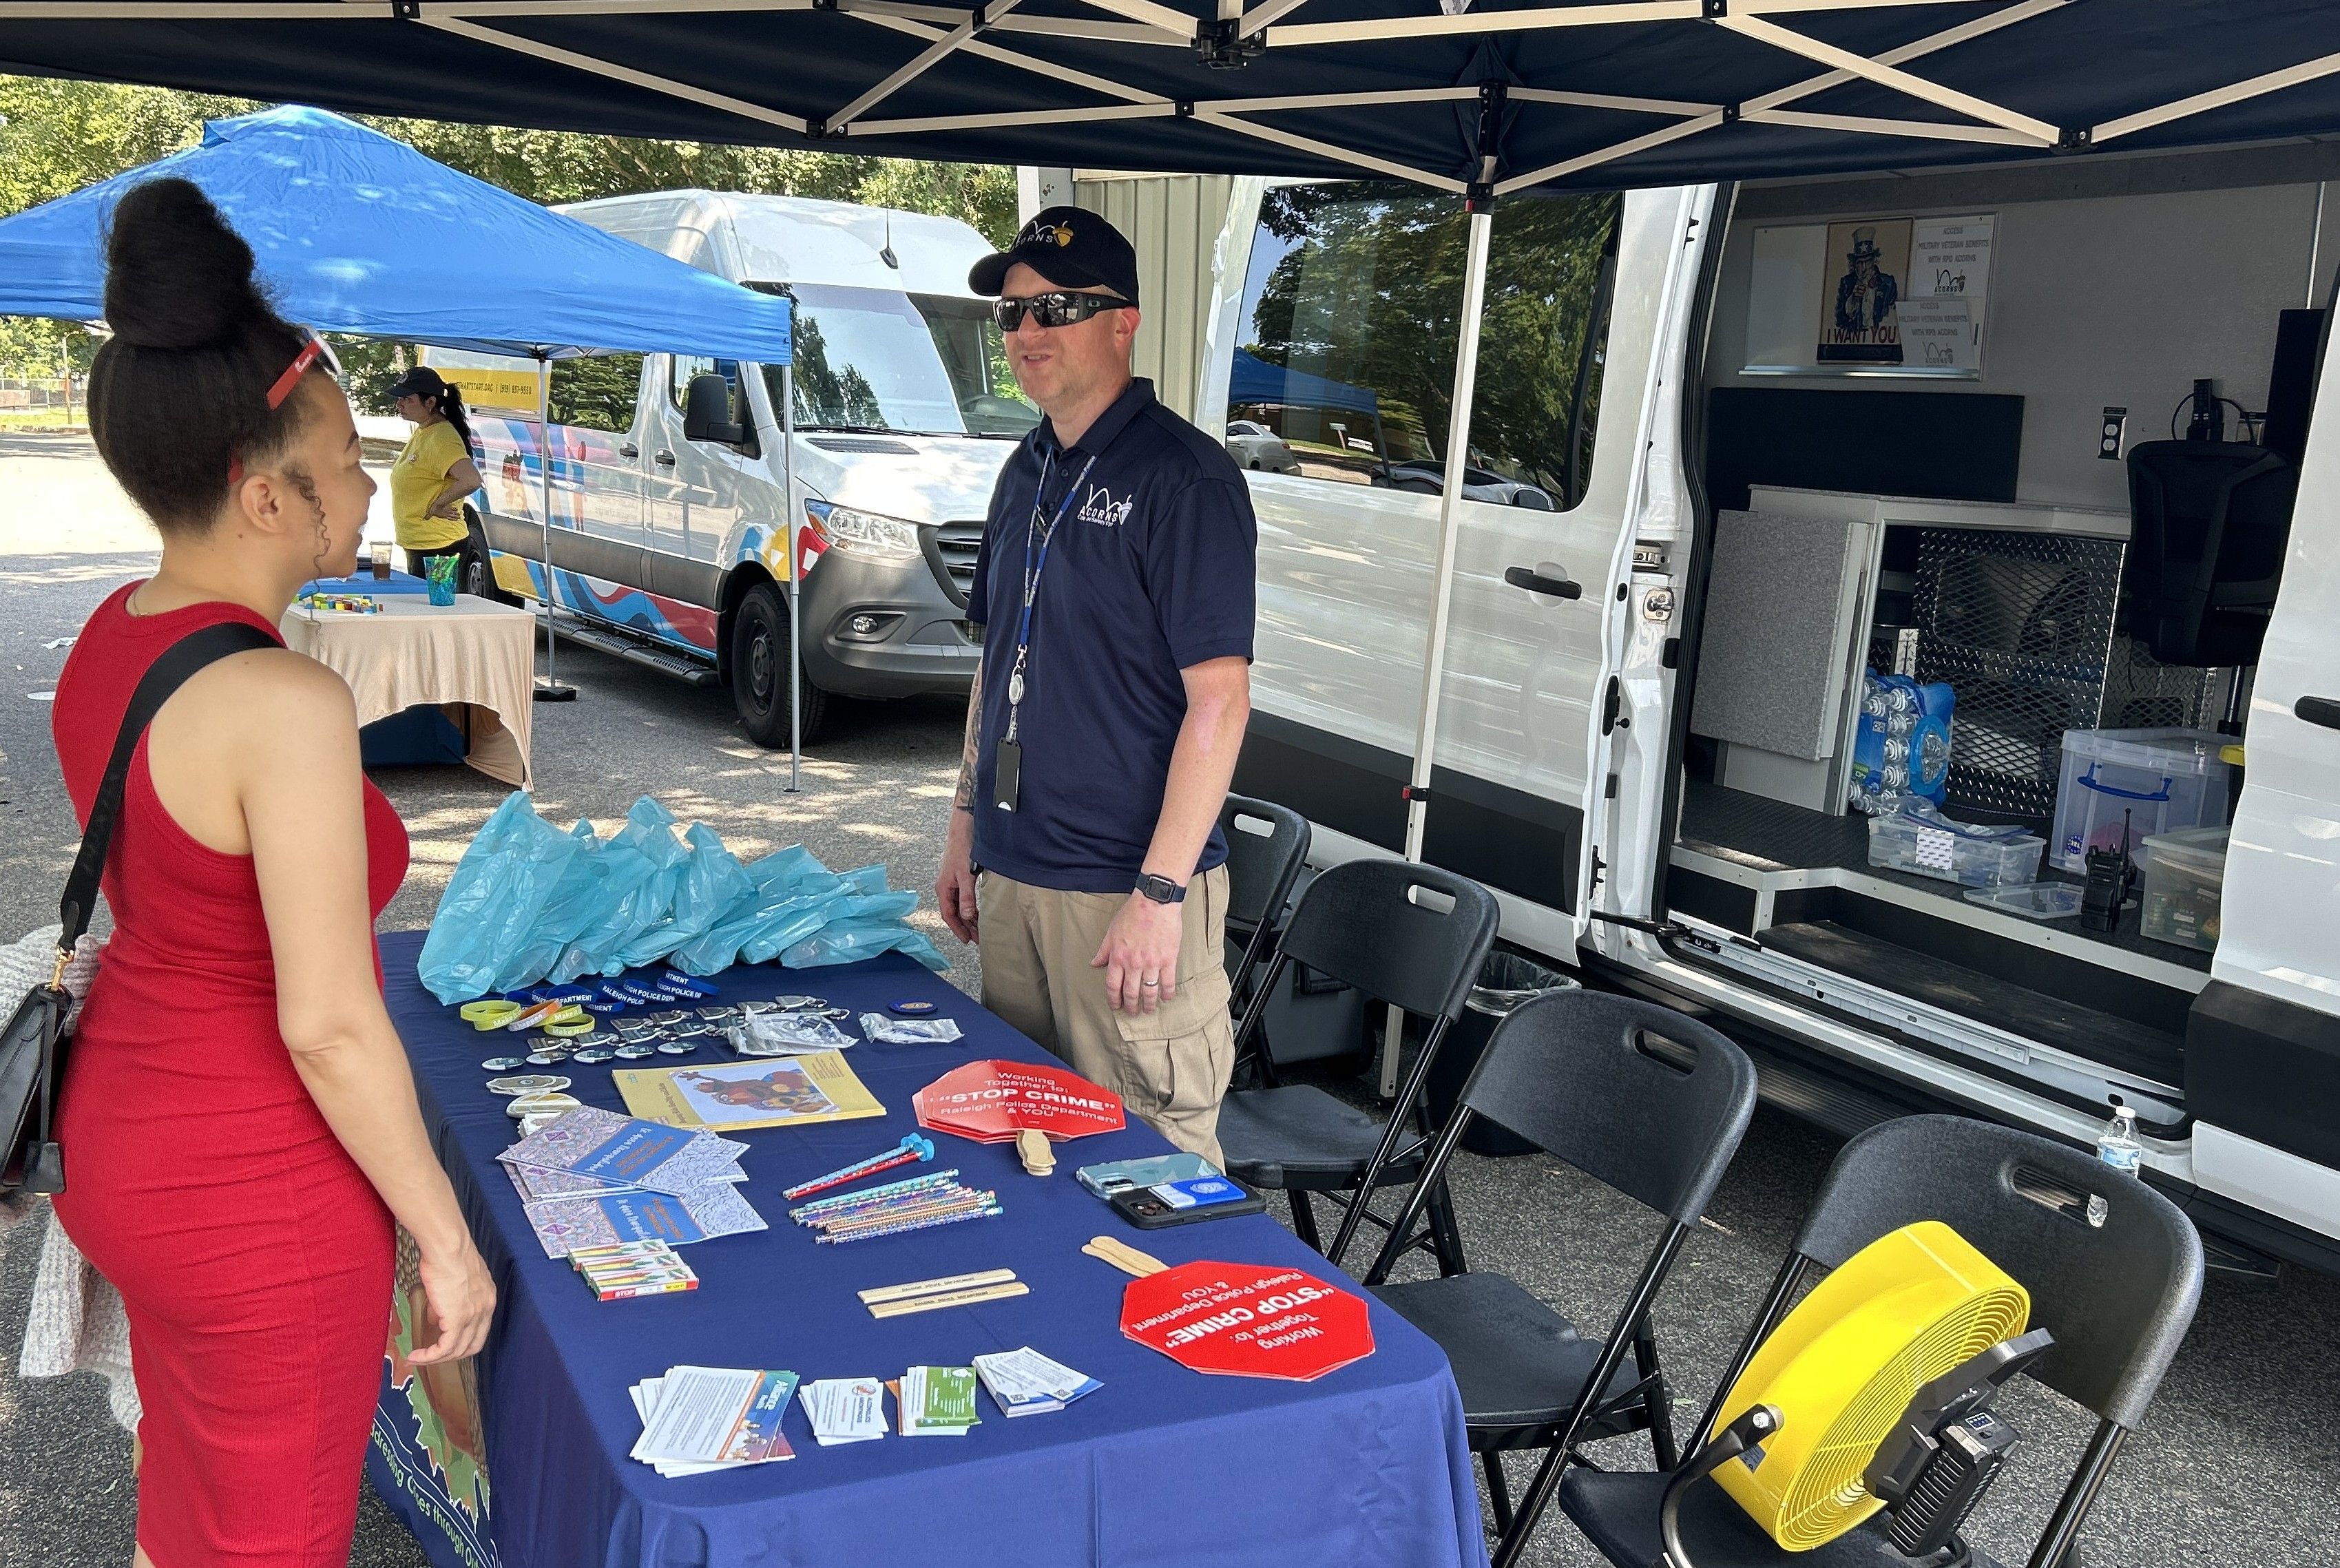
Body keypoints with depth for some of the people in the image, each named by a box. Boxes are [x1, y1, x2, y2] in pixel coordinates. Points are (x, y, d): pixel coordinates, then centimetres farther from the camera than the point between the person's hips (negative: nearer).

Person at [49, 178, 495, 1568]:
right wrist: (446, 1239, -15)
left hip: (122, 1135, 8)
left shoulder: (108, 636, -1)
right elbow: (330, 1027, -24)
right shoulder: (284, 702, -27)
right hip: (255, 1198, -8)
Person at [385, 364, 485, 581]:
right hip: (417, 546, 11)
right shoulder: (421, 433, 12)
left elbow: (472, 480, -35)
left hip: (439, 549, -11)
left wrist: (437, 504, -24)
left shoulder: (442, 439, -20)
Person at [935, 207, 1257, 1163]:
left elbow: (1219, 698, -18)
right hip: (1011, 875, 8)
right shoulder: (1027, 472, 12)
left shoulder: (1184, 477, -13)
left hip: (1126, 885, -8)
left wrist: (1161, 893, -22)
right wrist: (967, 826, 16)